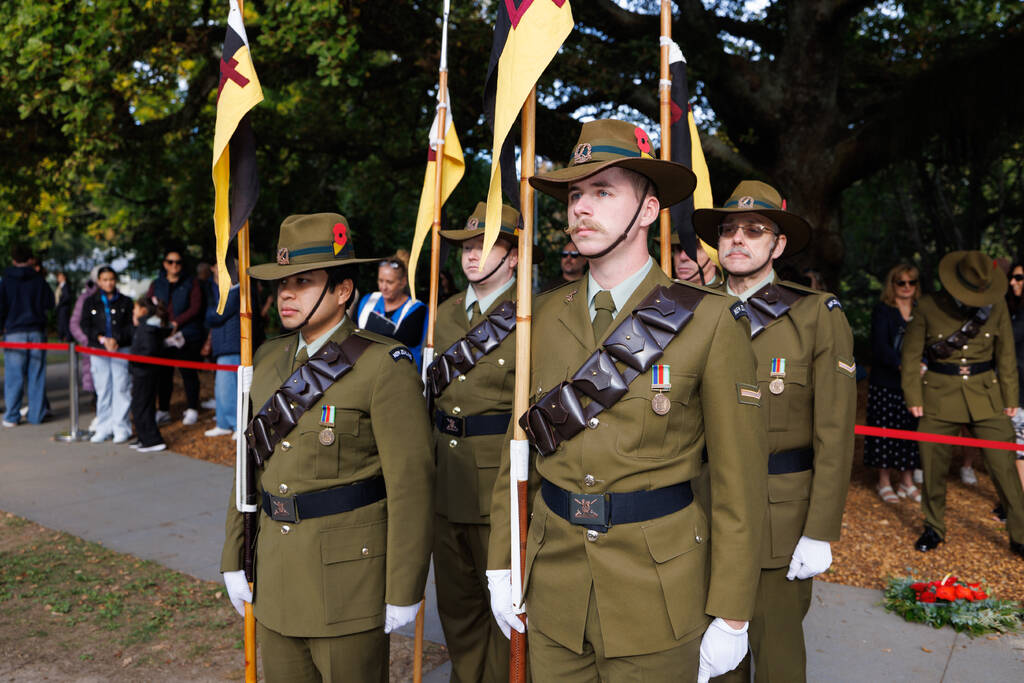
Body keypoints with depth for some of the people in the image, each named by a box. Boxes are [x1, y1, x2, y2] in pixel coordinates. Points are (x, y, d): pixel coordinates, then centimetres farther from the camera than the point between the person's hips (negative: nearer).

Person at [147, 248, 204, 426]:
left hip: (187, 336, -3)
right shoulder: (156, 285, 14)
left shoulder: (192, 283, 6)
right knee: (163, 373, 5)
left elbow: (195, 308, -3)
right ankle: (163, 410, 16)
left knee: (188, 373, 0)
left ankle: (192, 410, 10)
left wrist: (176, 322, -13)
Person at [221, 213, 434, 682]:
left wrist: (403, 591, -13)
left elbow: (410, 483, -15)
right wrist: (234, 558, 13)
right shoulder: (268, 359, 8)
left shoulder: (384, 367, -14)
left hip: (349, 574, -6)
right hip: (275, 574, 6)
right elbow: (250, 464, 12)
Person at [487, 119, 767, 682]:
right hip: (553, 583, 4)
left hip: (657, 592, -3)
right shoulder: (546, 316, 3)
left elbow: (738, 480, -9)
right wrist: (501, 566, 7)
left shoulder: (710, 321, -10)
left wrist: (730, 616, -7)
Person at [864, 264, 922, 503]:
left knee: (912, 430, 7)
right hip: (886, 384, -4)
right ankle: (884, 482, 15)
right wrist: (902, 364, -28)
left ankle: (907, 482, 20)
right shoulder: (882, 311, -2)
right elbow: (879, 346, -14)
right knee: (886, 430, 1)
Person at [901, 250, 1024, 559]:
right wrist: (913, 397, -2)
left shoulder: (996, 305, -2)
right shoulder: (929, 307, -6)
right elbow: (911, 353, 1)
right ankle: (933, 529, 26)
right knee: (933, 468, 7)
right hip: (939, 396, 0)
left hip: (986, 396, 1)